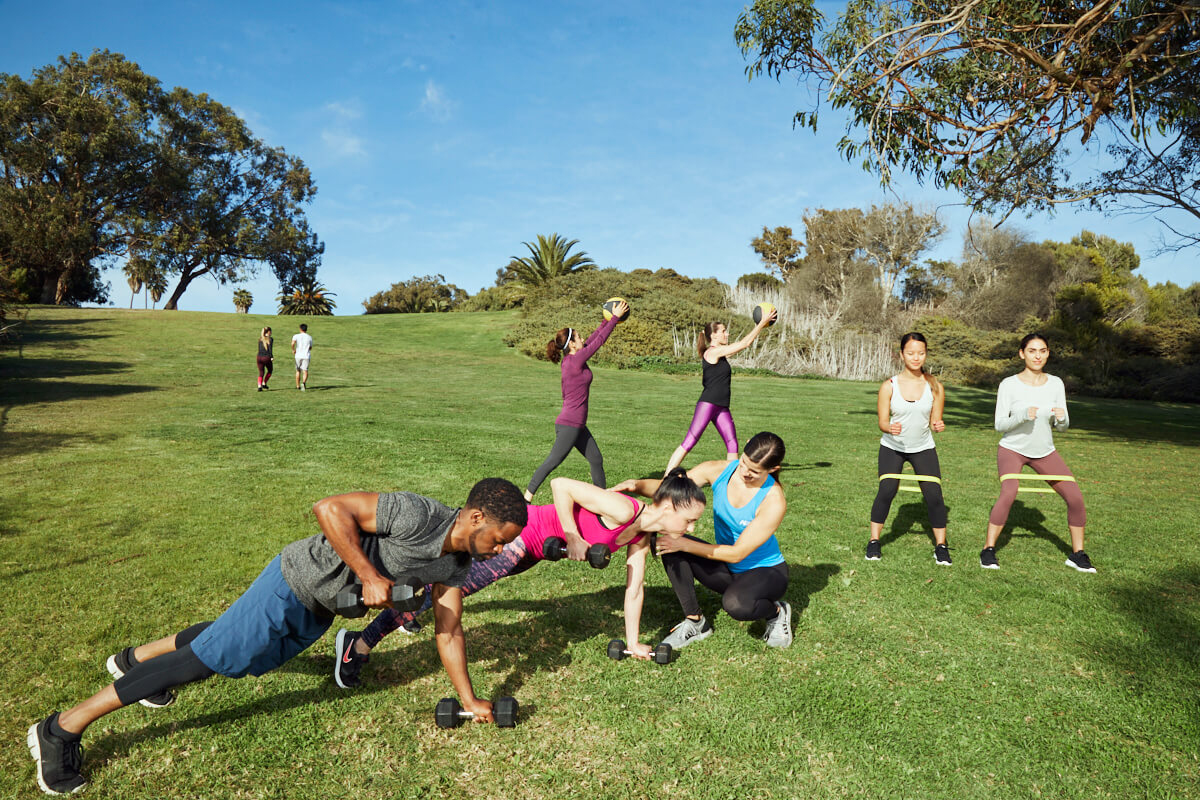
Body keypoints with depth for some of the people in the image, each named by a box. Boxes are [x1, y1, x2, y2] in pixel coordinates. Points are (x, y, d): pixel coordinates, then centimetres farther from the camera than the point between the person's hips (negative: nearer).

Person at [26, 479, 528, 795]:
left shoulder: (457, 561, -5)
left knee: (253, 656, 23)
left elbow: (449, 630, 3)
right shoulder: (418, 515, -33)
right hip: (296, 586, -8)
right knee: (209, 658, 0)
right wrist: (368, 575, -36)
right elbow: (328, 508, -35)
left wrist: (468, 701, 3)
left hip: (320, 612, 8)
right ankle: (61, 729, 15)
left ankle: (138, 658, 45)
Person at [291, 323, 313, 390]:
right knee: (305, 371, -3)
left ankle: (298, 386, 22)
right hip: (306, 356, 0)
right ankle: (304, 382, -30)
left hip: (298, 355, 0)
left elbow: (293, 343, -18)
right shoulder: (309, 337, 7)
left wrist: (293, 350, -2)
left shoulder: (296, 336, 0)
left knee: (298, 371, 14)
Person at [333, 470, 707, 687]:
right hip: (518, 531, -9)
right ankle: (360, 644, -4)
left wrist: (633, 643, 17)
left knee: (454, 579, 24)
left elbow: (634, 589, 12)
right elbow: (561, 485, -28)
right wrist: (572, 538, -23)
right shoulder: (622, 510, -27)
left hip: (529, 553, 9)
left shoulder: (641, 537, 2)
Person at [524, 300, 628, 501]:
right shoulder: (575, 361, -16)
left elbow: (592, 340, 20)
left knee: (596, 460, 14)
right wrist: (615, 317, -2)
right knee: (551, 462, -5)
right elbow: (599, 340, -10)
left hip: (577, 425, 10)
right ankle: (526, 498, 1)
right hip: (568, 424, -10)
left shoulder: (570, 359, 8)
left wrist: (607, 321, 23)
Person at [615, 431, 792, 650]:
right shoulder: (719, 471, -13)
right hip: (727, 571, 5)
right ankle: (695, 622, -8)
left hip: (766, 571, -5)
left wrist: (684, 544, -30)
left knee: (735, 604, -38)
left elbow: (737, 554, -25)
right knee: (669, 541, -20)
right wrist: (638, 484, -35)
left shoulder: (773, 501, -26)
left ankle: (777, 611, -2)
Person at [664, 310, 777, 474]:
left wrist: (761, 325, 22)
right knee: (689, 442, -10)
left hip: (721, 407, 9)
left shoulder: (720, 353, 18)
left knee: (732, 444, 5)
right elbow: (744, 343, -10)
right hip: (707, 404, -9)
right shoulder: (713, 352, -9)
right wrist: (762, 323, -4)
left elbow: (742, 343, 26)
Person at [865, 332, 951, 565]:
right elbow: (882, 422, -9)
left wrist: (938, 425, -25)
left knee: (934, 494, -8)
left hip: (923, 448, 1)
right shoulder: (889, 386, -10)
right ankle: (874, 541, 3)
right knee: (886, 491, -13)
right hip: (892, 447, -1)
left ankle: (941, 545, 10)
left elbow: (935, 420, -1)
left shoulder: (935, 387, -5)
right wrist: (890, 428, -32)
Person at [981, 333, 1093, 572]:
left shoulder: (1055, 384, -2)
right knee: (1008, 493, -26)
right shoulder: (1009, 385, -12)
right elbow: (1000, 425, -13)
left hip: (1045, 451, 4)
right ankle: (988, 550, -13)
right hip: (1012, 448, -4)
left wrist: (1061, 418, -22)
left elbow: (1062, 427, 2)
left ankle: (1077, 554, 16)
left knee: (1075, 497, -4)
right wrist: (1023, 415, -31)